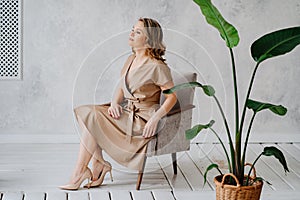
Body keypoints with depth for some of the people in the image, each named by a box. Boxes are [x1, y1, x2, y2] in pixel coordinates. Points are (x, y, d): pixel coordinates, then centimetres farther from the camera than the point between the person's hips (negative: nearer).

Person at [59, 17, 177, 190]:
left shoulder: (157, 66, -14)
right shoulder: (131, 59, 11)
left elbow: (172, 96, -13)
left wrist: (154, 119, -22)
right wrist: (114, 103, -4)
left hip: (142, 119, -8)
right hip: (126, 112, 8)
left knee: (92, 119, -20)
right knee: (84, 113, -10)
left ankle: (79, 173, -11)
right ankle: (99, 164, -8)